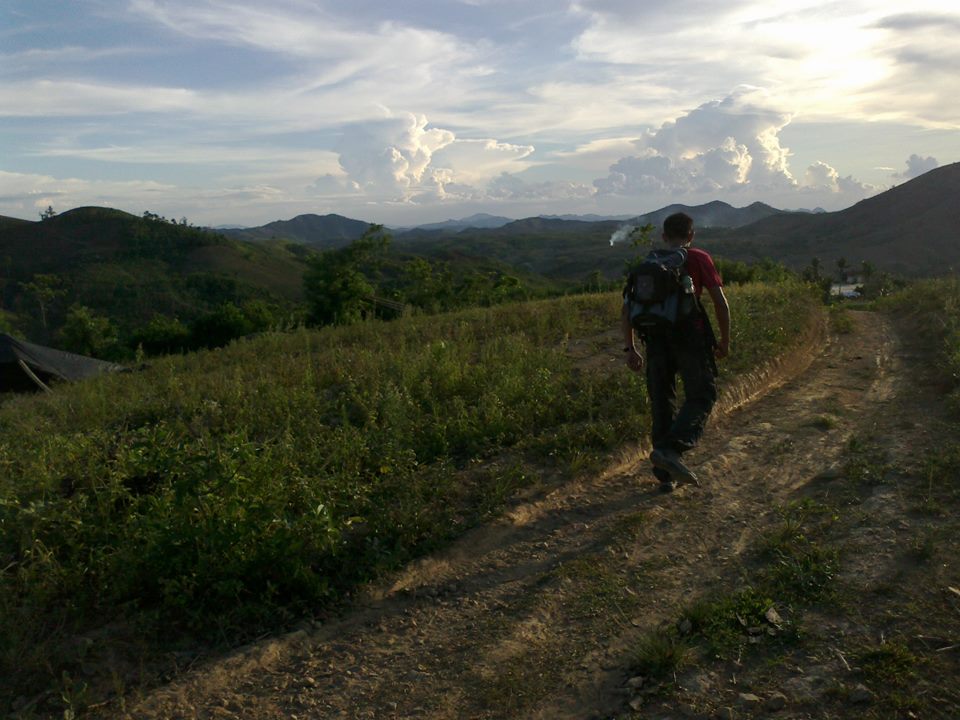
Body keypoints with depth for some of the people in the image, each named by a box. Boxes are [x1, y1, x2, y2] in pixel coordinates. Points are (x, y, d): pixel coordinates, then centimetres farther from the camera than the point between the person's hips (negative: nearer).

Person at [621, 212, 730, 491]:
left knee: (661, 405, 10)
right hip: (690, 337, -4)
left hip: (655, 340, 4)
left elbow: (627, 310, 13)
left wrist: (630, 349, 16)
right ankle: (669, 449, -21)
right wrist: (724, 340, 10)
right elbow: (720, 302, -1)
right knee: (701, 397, 3)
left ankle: (665, 475, 13)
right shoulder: (699, 258, 6)